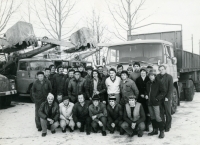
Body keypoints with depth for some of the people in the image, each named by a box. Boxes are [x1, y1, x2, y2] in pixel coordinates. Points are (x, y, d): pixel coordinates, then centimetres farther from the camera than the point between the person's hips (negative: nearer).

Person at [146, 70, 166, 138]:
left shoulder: (158, 83, -6)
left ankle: (162, 131, 1)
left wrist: (157, 98, -16)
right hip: (149, 102, 6)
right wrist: (146, 95, 5)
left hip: (155, 103, -6)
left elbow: (163, 92, -7)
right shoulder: (148, 83, 12)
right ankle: (155, 130, 25)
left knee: (157, 117, -9)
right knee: (152, 117, 13)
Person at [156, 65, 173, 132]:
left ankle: (168, 127, 15)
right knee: (161, 112, 7)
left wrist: (167, 97, -13)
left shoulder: (169, 77, -3)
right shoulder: (157, 77, 6)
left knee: (168, 113, 5)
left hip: (167, 98, -3)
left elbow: (171, 88, -6)